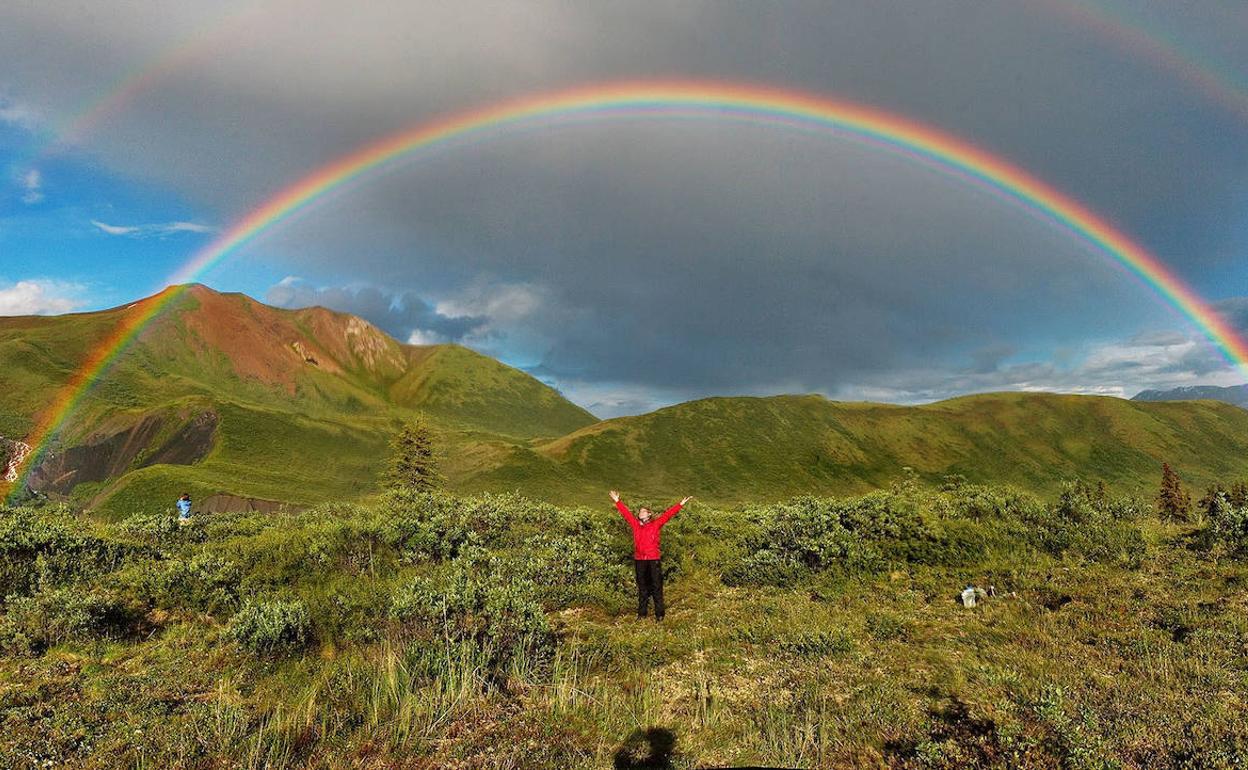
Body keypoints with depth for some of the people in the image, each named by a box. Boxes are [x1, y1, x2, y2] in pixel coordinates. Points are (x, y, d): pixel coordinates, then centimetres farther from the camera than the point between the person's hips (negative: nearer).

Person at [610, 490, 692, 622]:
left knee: (657, 587, 1)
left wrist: (681, 504, -9)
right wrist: (617, 501, 23)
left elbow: (667, 514, -4)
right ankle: (642, 612, 21)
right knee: (642, 588, 12)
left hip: (654, 560, -3)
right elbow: (626, 513, 17)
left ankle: (659, 613, 7)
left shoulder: (656, 524, 1)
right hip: (639, 560, 3)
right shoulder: (635, 525, 9)